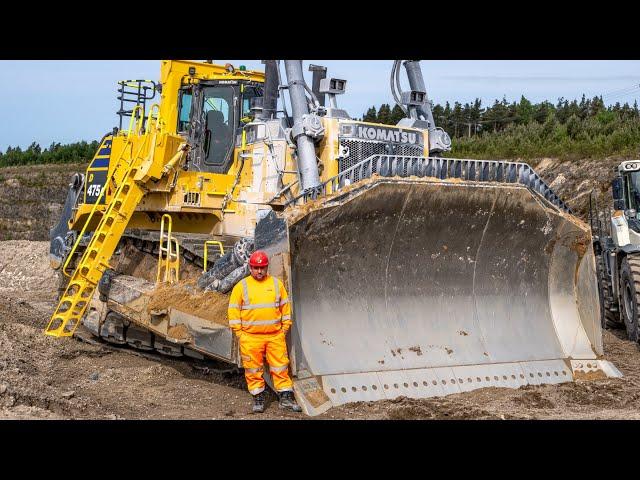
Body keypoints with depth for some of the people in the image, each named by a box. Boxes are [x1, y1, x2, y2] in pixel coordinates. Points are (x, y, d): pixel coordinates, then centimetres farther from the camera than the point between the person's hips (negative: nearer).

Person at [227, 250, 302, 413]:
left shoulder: (276, 284, 7)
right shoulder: (241, 287, 1)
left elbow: (285, 307, 13)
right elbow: (233, 310, 2)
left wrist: (284, 328, 8)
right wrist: (239, 332, -2)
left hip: (275, 336, 1)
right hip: (250, 337, -1)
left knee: (280, 367, 3)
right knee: (253, 369, 4)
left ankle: (286, 397, 10)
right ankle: (258, 398, 16)